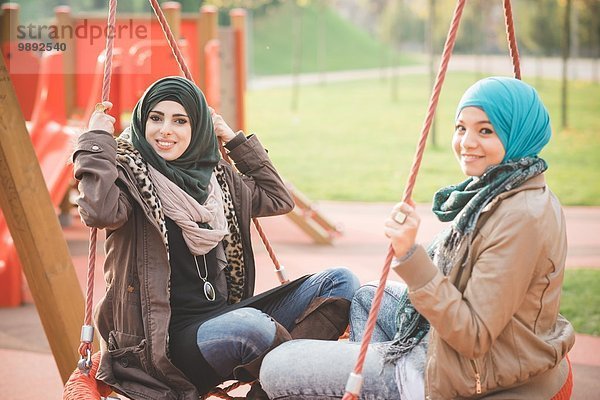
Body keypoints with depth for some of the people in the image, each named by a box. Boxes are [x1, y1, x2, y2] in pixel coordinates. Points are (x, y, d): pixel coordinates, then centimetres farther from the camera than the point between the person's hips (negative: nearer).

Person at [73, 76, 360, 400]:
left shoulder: (215, 175, 16)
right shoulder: (128, 173, -4)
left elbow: (278, 199, 26)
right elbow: (101, 212, -26)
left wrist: (236, 140, 21)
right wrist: (96, 140, -13)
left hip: (227, 312, 8)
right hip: (169, 334, -8)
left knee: (340, 281, -6)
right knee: (251, 325, -40)